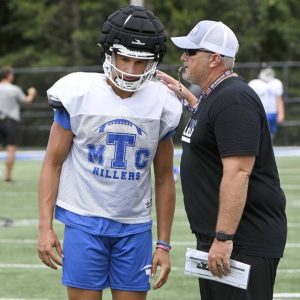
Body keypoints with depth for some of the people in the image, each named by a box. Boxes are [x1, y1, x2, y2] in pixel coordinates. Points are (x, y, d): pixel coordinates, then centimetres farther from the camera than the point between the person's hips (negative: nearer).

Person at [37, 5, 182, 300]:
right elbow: (53, 163, -2)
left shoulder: (161, 105, 1)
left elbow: (164, 179, 9)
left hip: (135, 228, 3)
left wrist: (163, 244, 7)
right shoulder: (79, 95, -7)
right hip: (85, 221, -3)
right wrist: (45, 228, -9)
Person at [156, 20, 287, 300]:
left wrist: (223, 238, -28)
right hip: (214, 236, 11)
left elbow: (237, 172, -25)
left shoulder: (234, 100, -18)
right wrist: (185, 96, 33)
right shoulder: (213, 96, 15)